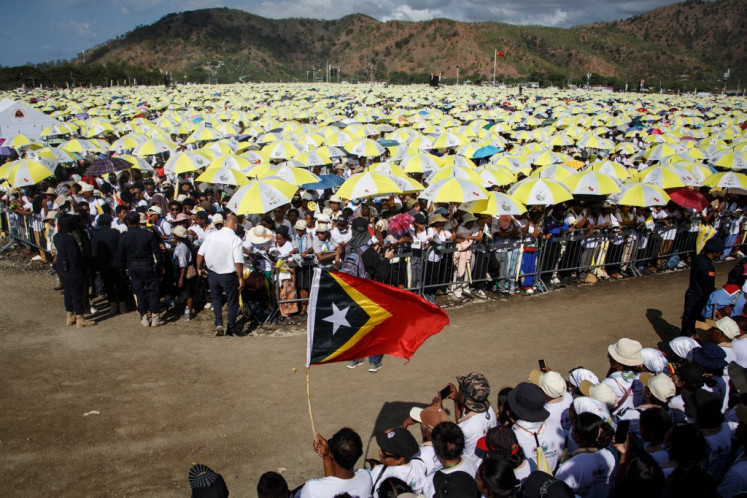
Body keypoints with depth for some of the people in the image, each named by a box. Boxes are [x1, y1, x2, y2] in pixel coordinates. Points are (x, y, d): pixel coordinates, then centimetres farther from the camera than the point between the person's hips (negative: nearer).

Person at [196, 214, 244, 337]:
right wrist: (241, 278, -11)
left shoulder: (211, 236, -5)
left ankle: (218, 324, 9)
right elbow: (238, 262, -21)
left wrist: (199, 268, 14)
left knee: (216, 298, 24)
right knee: (232, 302, 13)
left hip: (212, 273, 4)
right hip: (229, 276, -4)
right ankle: (231, 330, 20)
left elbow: (200, 254, -1)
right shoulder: (235, 240, -18)